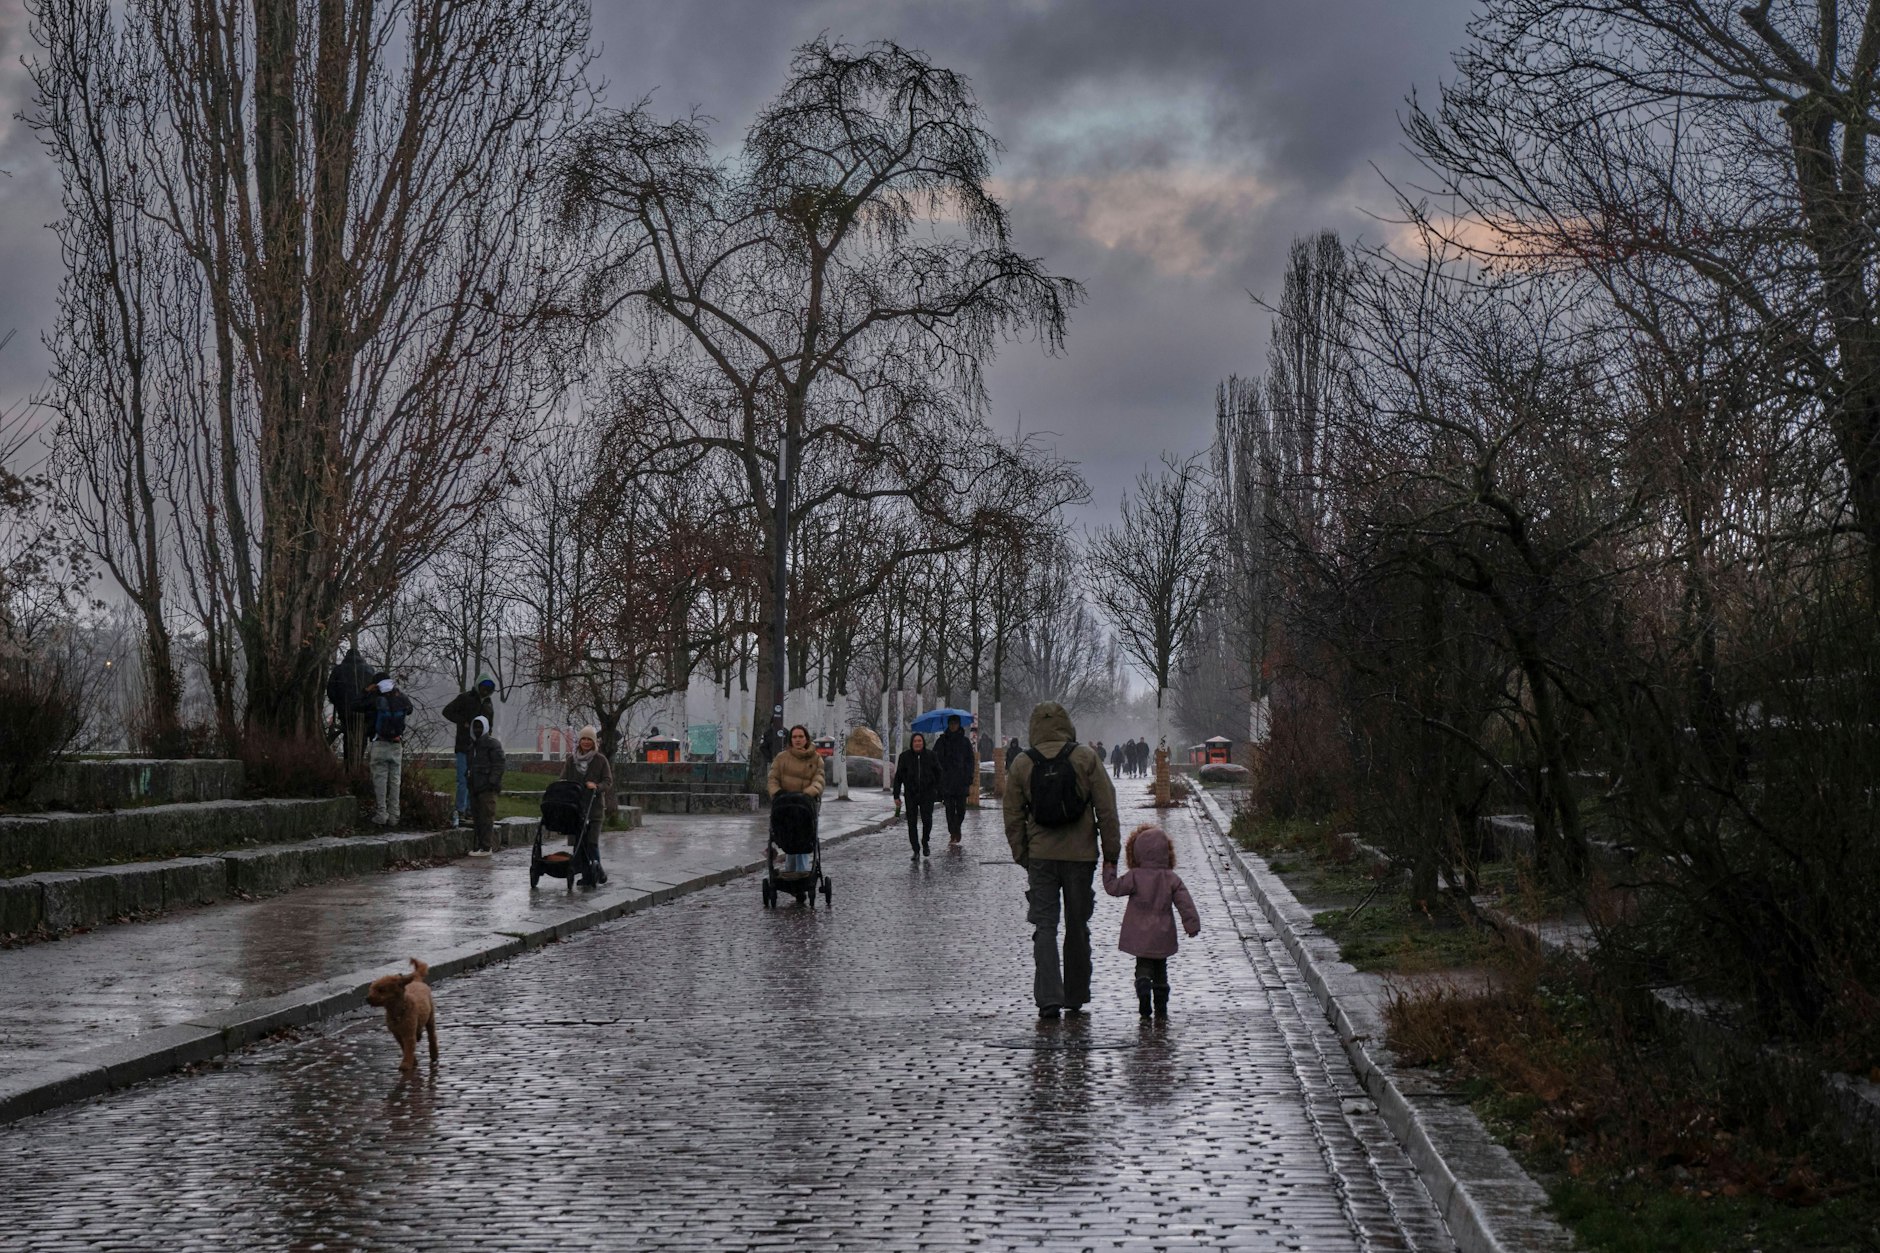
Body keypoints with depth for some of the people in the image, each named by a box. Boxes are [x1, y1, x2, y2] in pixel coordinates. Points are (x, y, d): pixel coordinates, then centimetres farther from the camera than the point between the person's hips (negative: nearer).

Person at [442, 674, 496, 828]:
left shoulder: (488, 704, 18)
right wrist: (464, 722, -11)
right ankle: (460, 812, -8)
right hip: (464, 747, -6)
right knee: (463, 779, -9)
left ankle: (470, 811, 12)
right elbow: (447, 711, -3)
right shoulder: (464, 698, 0)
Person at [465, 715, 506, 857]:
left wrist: (493, 781, -18)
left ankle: (486, 847, -10)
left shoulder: (492, 743, -6)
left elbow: (499, 763, -13)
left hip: (487, 787, -9)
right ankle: (480, 844, 17)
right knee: (477, 816, 10)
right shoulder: (473, 745, 20)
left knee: (486, 816, -10)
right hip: (475, 786, 9)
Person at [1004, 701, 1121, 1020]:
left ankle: (1049, 997, -9)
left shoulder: (1022, 764, 1)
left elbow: (1013, 818, 4)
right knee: (1077, 927, 12)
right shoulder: (1086, 757, -3)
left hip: (1040, 856, 0)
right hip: (1081, 854, 0)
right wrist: (1111, 853, 1)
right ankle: (1075, 997, 20)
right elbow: (1107, 809, -4)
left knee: (1045, 926, 3)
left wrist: (1022, 856, 13)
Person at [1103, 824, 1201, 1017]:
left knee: (1143, 965, 5)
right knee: (1160, 969, 16)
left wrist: (1109, 868, 8)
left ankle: (1143, 986, -26)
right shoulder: (1172, 879, -1)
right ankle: (1161, 1006, 14)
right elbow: (1185, 903, -5)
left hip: (1140, 936, -2)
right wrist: (1192, 925, -2)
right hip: (1163, 936, 2)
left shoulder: (1135, 877, -9)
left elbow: (1113, 887, -4)